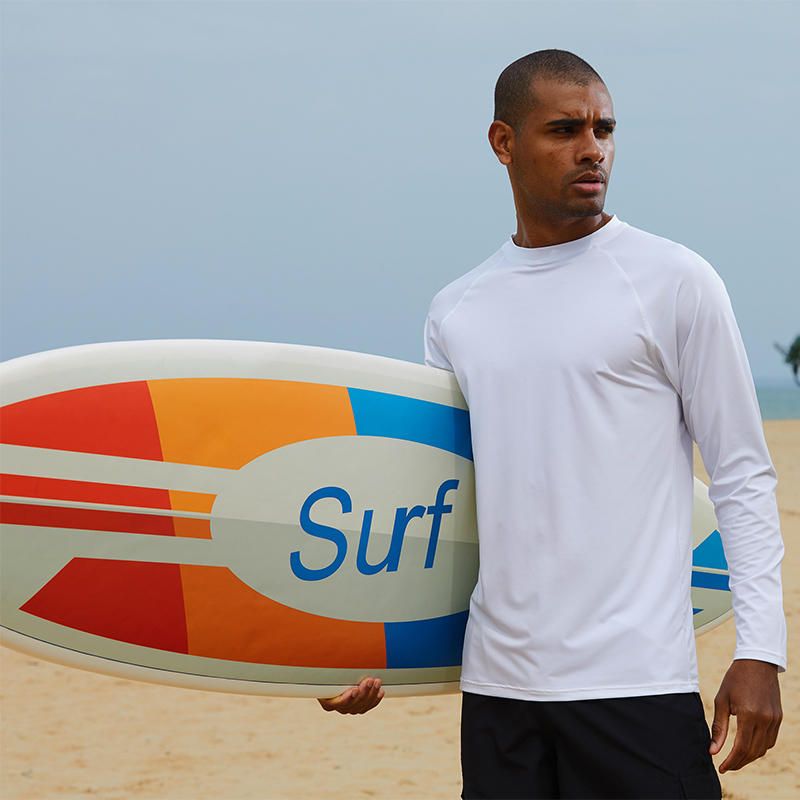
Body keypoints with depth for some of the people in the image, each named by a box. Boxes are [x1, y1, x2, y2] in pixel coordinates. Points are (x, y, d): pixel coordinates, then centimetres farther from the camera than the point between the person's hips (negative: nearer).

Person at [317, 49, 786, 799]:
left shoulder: (673, 282, 0)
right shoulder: (455, 313, 12)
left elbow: (742, 477, -1)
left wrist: (760, 651, -8)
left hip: (635, 682, -4)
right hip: (496, 686, 4)